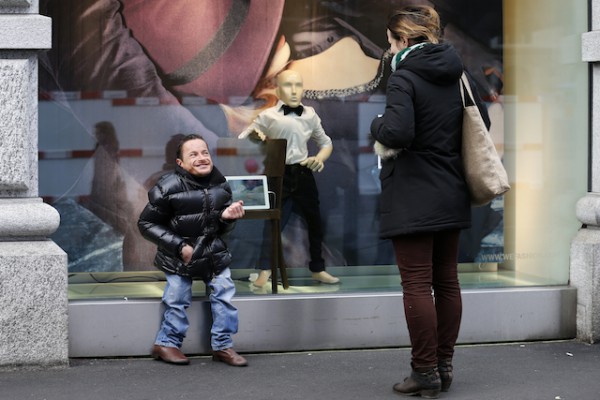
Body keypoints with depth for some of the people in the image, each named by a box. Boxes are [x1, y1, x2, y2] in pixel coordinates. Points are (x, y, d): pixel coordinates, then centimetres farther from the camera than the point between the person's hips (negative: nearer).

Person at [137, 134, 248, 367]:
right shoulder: (168, 188, -16)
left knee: (224, 293, -3)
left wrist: (227, 217, -12)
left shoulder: (220, 186, 1)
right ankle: (166, 343, 14)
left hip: (213, 251, 4)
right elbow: (146, 224, -9)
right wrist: (180, 246, -15)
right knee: (177, 299, -6)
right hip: (178, 255, -4)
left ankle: (222, 345, 9)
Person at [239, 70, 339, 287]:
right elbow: (240, 141, -3)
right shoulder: (269, 116, -4)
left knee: (315, 221, 15)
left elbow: (326, 143, 17)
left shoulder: (310, 115, 4)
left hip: (303, 174, 4)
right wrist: (254, 134, -24)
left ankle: (318, 269, 33)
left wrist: (320, 158, -3)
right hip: (279, 176, -4)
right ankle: (265, 271, 10)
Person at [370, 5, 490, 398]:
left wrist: (377, 125, -6)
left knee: (417, 284, -3)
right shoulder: (456, 74, 9)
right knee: (447, 281, 12)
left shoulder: (404, 77, -13)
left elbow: (398, 132, -26)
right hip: (451, 196, 7)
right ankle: (444, 366, 18)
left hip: (413, 199, -7)